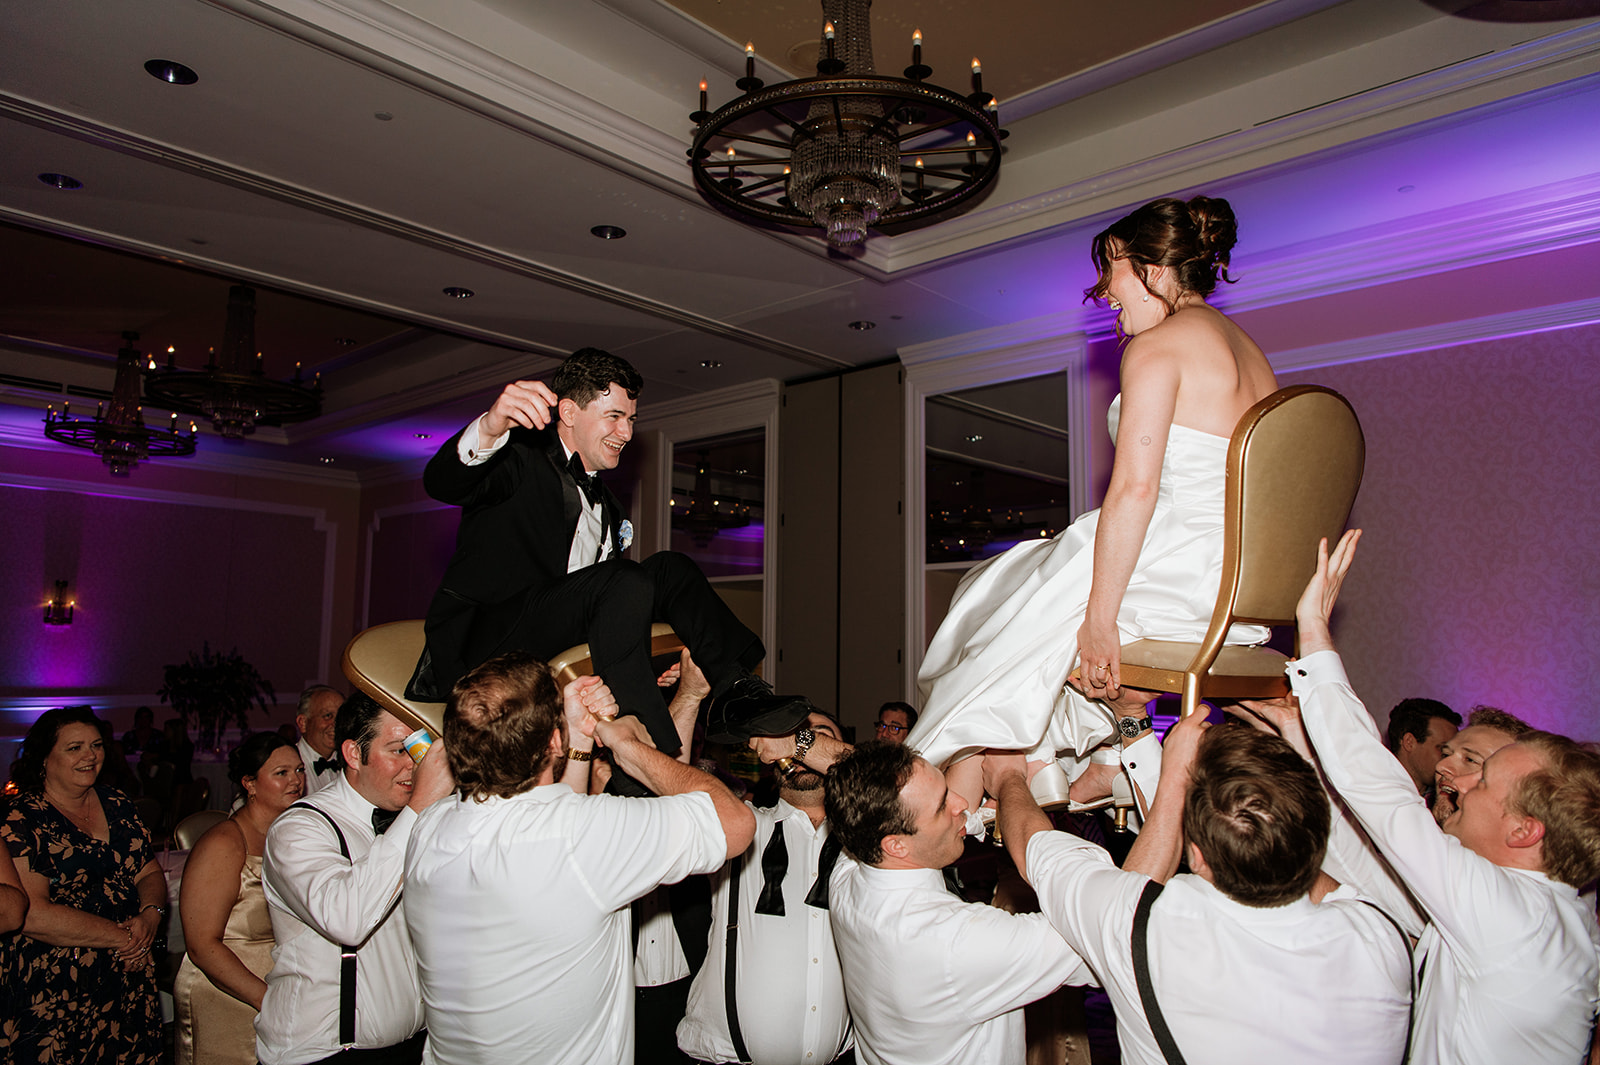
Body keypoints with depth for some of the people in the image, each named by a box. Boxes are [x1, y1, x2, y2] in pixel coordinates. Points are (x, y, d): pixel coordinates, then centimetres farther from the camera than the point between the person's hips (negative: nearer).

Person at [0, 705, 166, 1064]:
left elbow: (150, 871, 12)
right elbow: (32, 915, -18)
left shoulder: (116, 806, 9)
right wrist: (121, 937, -16)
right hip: (55, 997, -5)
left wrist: (150, 914, -10)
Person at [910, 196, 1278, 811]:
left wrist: (1099, 617, -20)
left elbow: (1134, 489, -20)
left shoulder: (1156, 346, -11)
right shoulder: (1252, 356, 16)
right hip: (1248, 587, 9)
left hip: (1181, 569, -9)